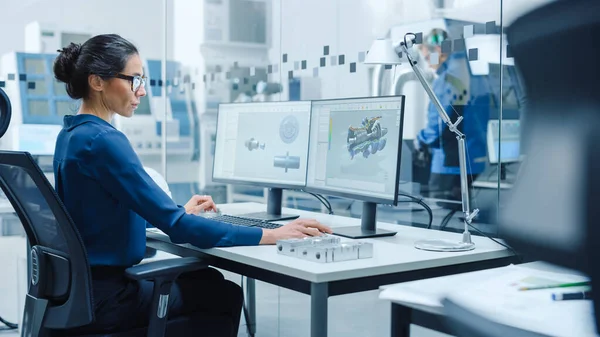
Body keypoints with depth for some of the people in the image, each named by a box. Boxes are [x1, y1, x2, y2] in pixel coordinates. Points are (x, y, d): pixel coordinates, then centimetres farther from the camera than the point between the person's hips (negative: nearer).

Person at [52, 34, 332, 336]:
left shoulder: (73, 134, 7)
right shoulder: (103, 140, -24)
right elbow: (178, 227, -27)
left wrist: (180, 212, 23)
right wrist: (271, 235, -24)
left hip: (82, 283, 9)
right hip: (103, 295, -9)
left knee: (209, 279, 20)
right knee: (225, 295, 10)